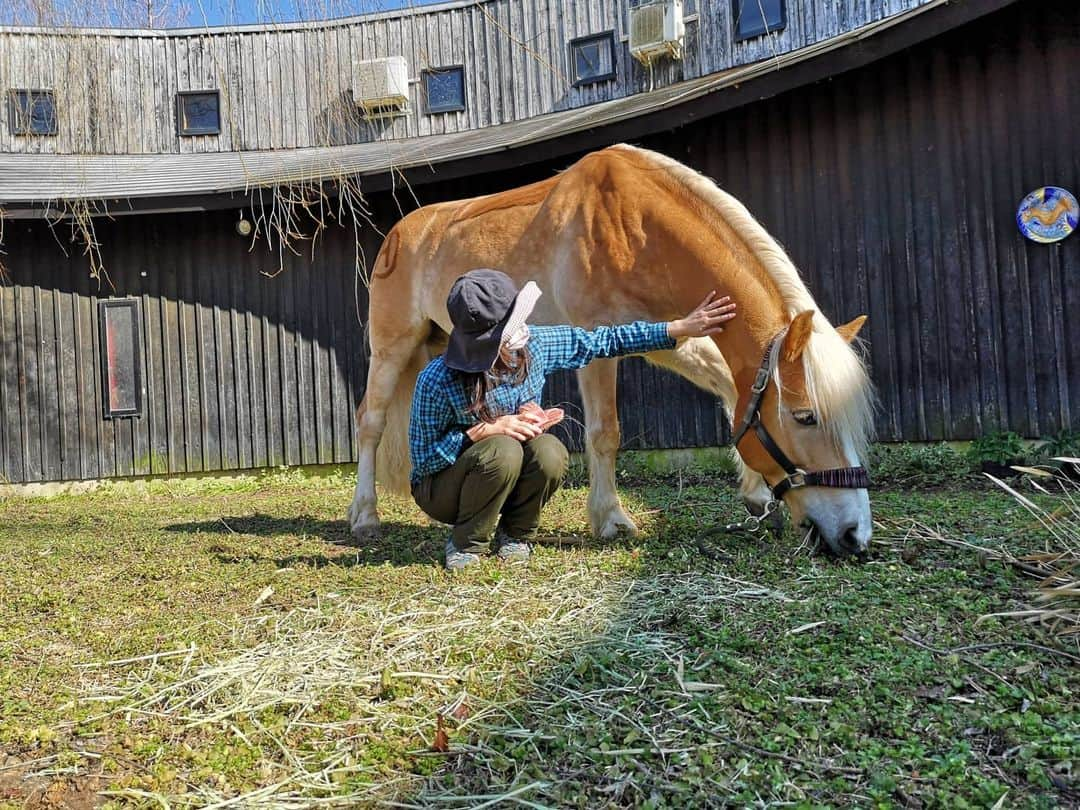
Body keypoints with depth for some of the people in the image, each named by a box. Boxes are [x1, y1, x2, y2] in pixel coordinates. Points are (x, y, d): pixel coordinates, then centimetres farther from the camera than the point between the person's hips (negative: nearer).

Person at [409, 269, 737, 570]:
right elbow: (423, 458, -19)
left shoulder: (535, 345, -16)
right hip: (441, 488, -4)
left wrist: (681, 328, -7)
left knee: (550, 453, -28)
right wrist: (486, 430, -31)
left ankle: (514, 535, 0)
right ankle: (466, 544, -9)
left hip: (510, 474, 4)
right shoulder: (437, 381, -28)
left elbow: (605, 341, -6)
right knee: (503, 450, -35)